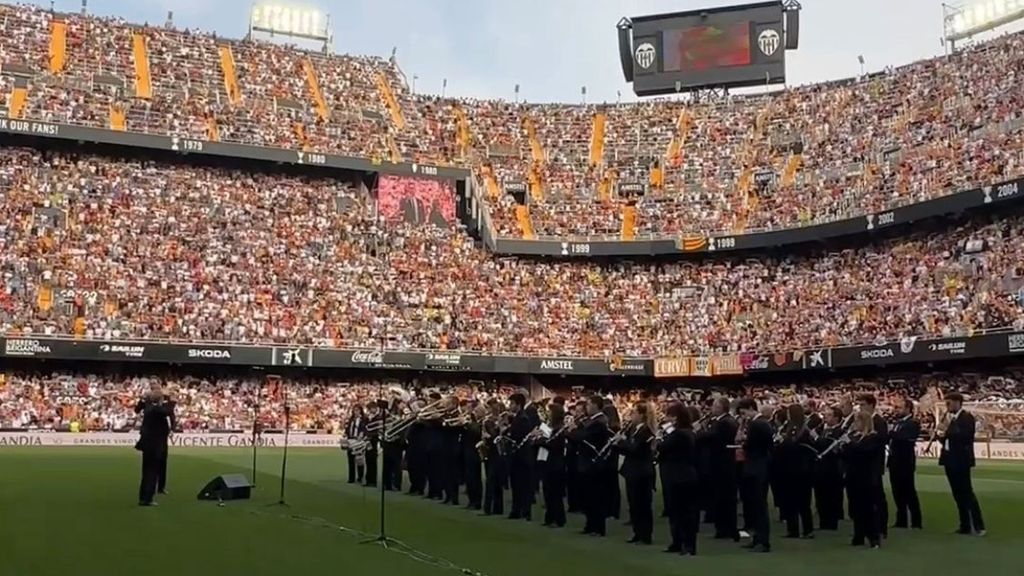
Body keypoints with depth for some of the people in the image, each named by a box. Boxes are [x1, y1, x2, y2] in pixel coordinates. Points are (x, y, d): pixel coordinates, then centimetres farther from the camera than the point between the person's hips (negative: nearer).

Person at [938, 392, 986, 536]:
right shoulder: (952, 418, 16)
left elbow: (965, 436, -22)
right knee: (958, 494, 9)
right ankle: (965, 526, 13)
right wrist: (943, 435, -4)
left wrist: (946, 434, -18)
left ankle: (979, 526, -2)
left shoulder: (967, 417, -9)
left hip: (961, 460, -8)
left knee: (967, 493, -7)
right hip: (951, 460, 8)